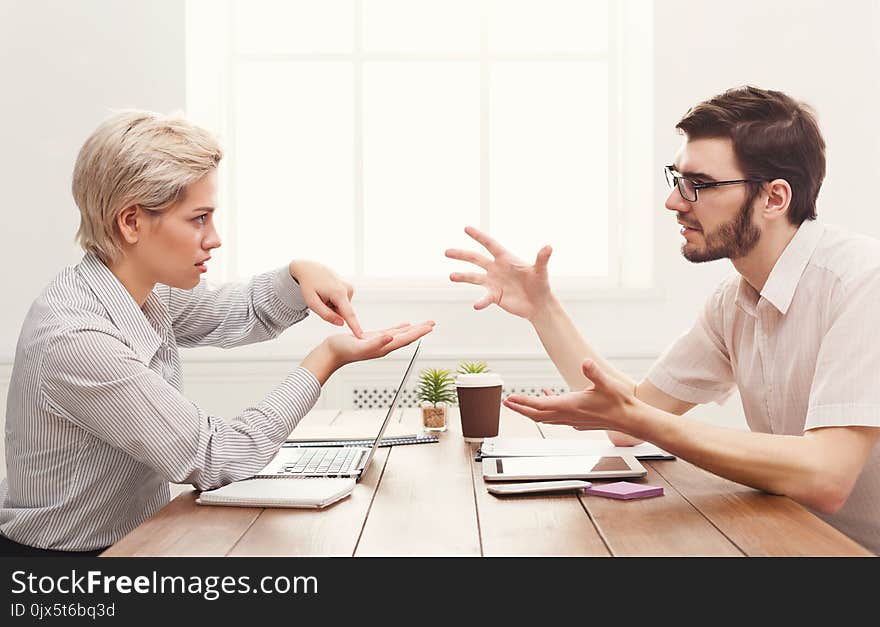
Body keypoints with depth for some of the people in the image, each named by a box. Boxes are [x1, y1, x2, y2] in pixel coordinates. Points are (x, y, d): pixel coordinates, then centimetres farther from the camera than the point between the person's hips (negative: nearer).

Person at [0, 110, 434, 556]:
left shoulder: (145, 294, -2)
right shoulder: (75, 340, -27)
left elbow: (240, 313, 15)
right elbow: (214, 458, -22)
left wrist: (298, 275, -6)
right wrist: (327, 360, -19)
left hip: (133, 537, 8)